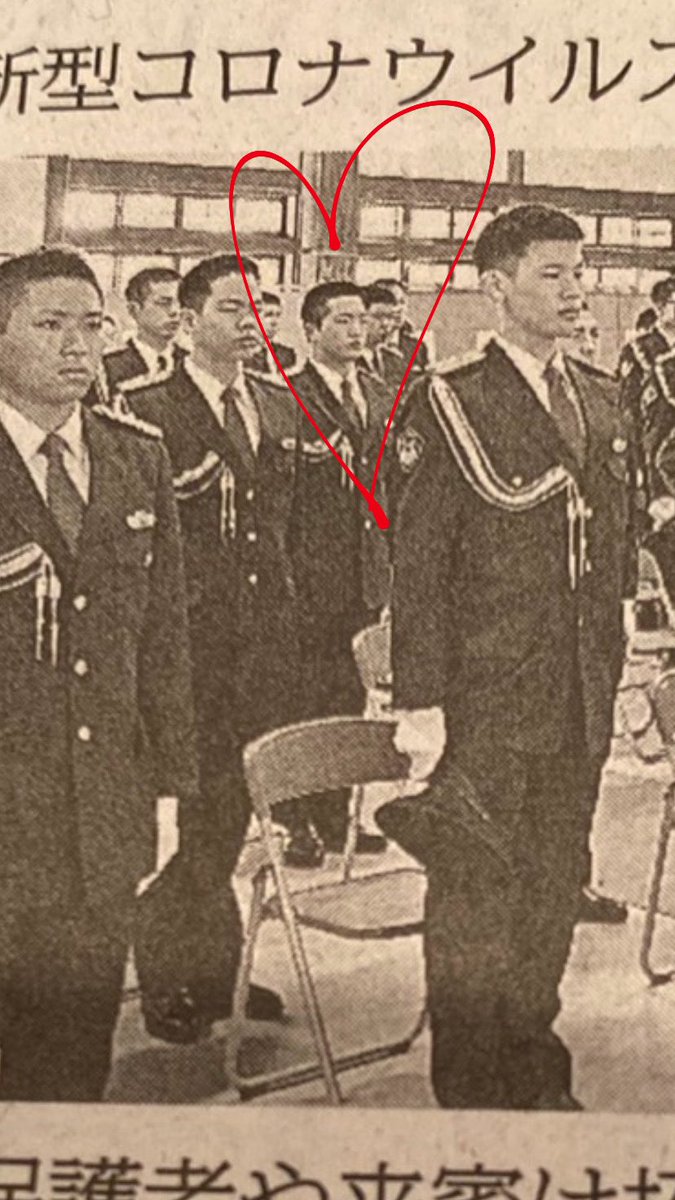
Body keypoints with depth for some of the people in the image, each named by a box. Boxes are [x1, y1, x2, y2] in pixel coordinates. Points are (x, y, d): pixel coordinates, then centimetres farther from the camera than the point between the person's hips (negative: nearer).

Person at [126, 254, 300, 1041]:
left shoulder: (282, 410, 13)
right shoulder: (146, 412, -6)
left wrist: (290, 618, 12)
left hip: (266, 644, 6)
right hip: (187, 645, -5)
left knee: (234, 808, 13)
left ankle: (218, 974, 29)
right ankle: (169, 986, 17)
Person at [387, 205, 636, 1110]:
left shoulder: (602, 400, 11)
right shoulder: (449, 406, -8)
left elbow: (617, 547, 16)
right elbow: (418, 565, -10)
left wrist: (611, 667, 12)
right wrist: (419, 703, -14)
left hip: (582, 698, 6)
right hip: (486, 701, -6)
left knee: (557, 884, 16)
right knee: (474, 895, 3)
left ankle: (535, 1067, 34)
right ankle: (469, 1086, 20)